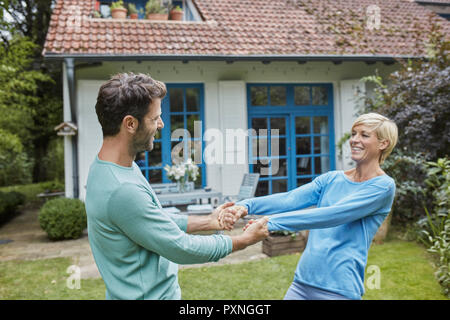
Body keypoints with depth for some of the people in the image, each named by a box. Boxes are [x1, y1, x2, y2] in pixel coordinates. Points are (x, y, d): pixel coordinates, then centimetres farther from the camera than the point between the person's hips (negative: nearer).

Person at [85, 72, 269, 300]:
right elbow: (182, 249, -22)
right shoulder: (122, 190, -30)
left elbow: (159, 222, 10)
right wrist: (246, 239, -11)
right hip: (147, 295, -9)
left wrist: (208, 222, 6)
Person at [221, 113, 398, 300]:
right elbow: (289, 199, -4)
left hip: (338, 289, -5)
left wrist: (273, 222, -26)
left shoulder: (383, 186, -7)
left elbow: (333, 215, -20)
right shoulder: (331, 179, 9)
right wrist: (247, 205, -20)